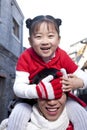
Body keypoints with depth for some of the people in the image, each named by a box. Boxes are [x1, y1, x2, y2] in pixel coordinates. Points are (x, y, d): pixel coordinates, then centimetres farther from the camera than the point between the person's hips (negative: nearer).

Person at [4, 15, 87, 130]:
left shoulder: (63, 56, -16)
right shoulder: (25, 57, -22)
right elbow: (18, 88, -31)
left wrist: (77, 83, -37)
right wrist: (40, 91, -51)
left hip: (59, 98, 2)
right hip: (31, 100, -1)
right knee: (17, 114, -28)